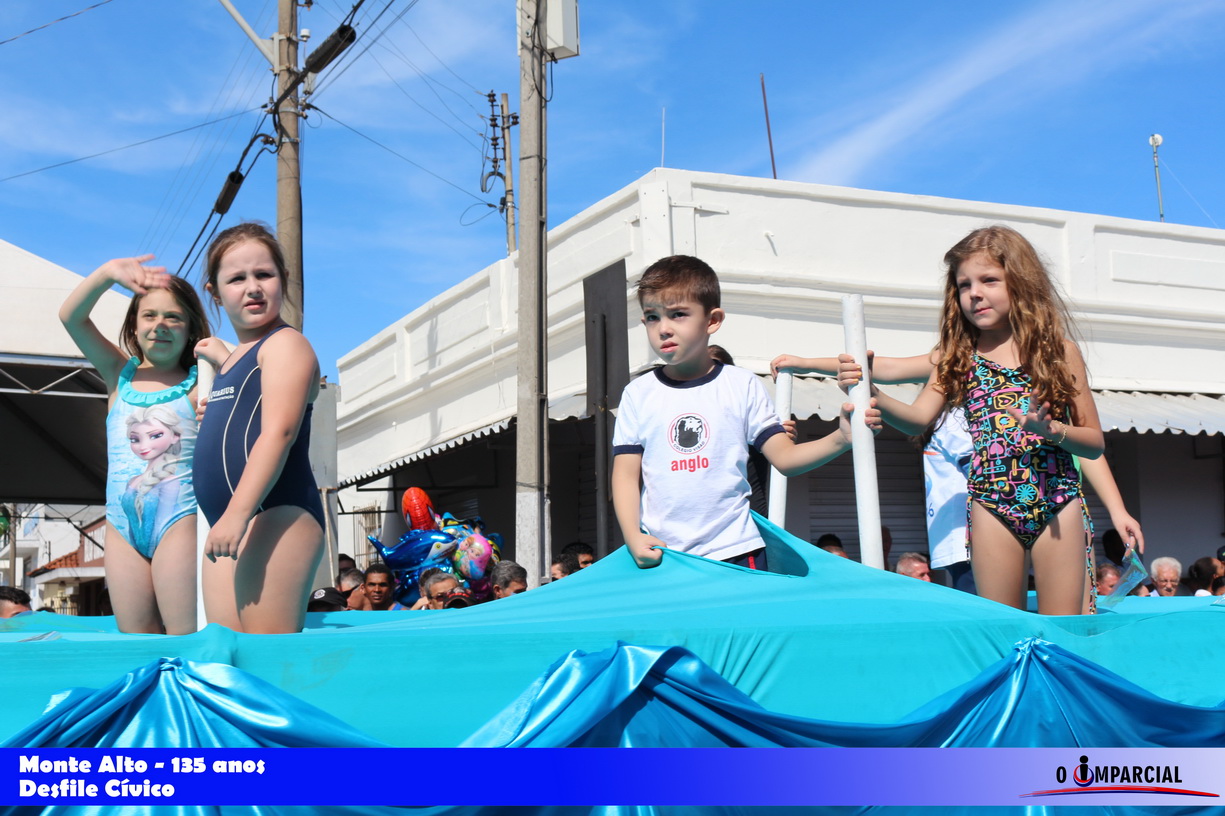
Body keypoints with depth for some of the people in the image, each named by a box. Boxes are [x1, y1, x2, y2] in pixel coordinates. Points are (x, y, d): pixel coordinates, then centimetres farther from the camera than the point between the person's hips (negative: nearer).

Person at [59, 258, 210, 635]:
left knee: (185, 638, -8)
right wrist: (109, 272, -13)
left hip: (179, 519, -4)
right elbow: (71, 317, 4)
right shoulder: (120, 374, 13)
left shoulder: (198, 384, 2)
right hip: (122, 525, 4)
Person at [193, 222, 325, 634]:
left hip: (275, 516, -10)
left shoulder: (285, 343, -4)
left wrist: (237, 514, -26)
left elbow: (278, 431, -18)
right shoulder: (241, 356, 24)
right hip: (235, 522, 10)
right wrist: (223, 361, 28)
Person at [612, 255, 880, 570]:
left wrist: (840, 439, -17)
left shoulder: (742, 385, 4)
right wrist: (633, 537, -11)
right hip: (661, 554, 1)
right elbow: (626, 475, 3)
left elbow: (784, 457, -1)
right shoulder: (638, 394, 6)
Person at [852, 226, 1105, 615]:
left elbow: (1095, 442, 6)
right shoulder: (959, 357, 7)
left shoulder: (1059, 351, 4)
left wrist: (1053, 431, -15)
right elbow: (918, 418, -7)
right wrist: (872, 395, -26)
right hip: (992, 505, 1)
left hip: (1059, 503, -1)